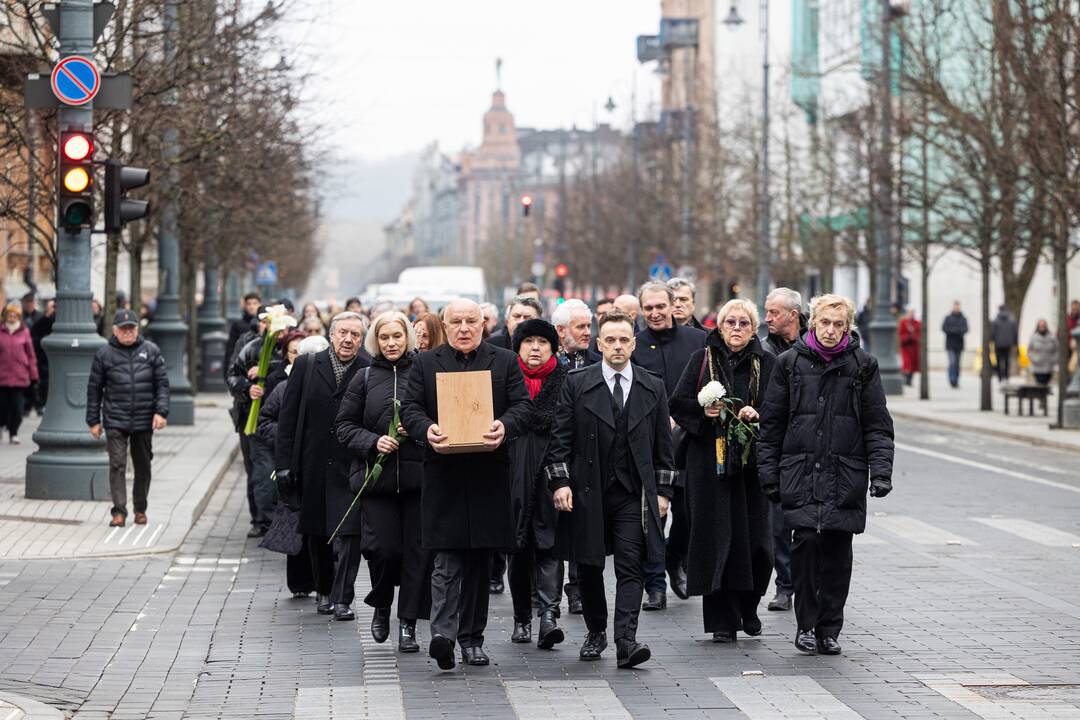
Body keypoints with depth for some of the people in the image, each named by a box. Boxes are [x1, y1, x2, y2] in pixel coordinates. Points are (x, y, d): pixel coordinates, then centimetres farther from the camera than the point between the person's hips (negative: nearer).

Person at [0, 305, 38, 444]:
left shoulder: (24, 332, 3)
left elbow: (31, 355, 6)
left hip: (20, 377, -1)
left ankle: (14, 433, 11)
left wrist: (33, 375, 5)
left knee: (17, 407, -1)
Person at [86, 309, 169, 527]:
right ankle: (119, 511, -8)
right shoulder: (104, 354, 1)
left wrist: (161, 411, -8)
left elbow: (162, 383, 4)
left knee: (143, 466, 10)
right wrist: (93, 420, 3)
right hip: (115, 421, -2)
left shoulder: (151, 351, 3)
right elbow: (94, 389, 5)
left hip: (144, 420, 2)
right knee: (117, 465, -9)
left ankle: (140, 509, 23)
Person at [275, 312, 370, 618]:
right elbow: (287, 418, 3)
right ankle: (323, 590, 29)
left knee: (350, 532, -8)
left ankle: (342, 598, -2)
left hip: (352, 466, -2)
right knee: (316, 533, 12)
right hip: (313, 464, 2)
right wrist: (283, 463, -1)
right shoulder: (306, 366, 2)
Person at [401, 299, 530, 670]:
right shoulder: (425, 363, 8)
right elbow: (410, 409, 3)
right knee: (448, 559, -11)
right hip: (443, 473, -2)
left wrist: (505, 426, -19)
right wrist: (427, 430, -19)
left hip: (489, 473, 2)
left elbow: (522, 405, 3)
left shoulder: (505, 361, 10)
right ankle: (443, 631, -20)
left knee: (480, 559, 9)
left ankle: (471, 637, 17)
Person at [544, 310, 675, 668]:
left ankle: (626, 640, -15)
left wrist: (663, 490, 7)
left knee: (631, 567, -10)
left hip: (634, 495, 0)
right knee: (589, 568, 9)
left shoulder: (653, 389, 7)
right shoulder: (577, 384, 1)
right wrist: (560, 482, -8)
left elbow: (663, 445, 11)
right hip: (587, 491, 0)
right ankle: (596, 632, 26)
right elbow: (560, 438, 0)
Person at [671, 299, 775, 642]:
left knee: (755, 538, -3)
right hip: (710, 462, 0)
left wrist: (757, 414, -16)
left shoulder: (766, 363, 7)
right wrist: (703, 411, -11)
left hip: (753, 461, 0)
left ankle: (748, 607, 20)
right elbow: (677, 404, 7)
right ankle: (722, 620, 3)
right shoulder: (702, 360, 8)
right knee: (717, 536, -2)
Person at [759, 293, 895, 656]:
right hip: (801, 472, -1)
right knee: (805, 541, -12)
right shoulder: (790, 363, 6)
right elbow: (771, 423, 9)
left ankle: (829, 628, 12)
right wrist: (769, 473, 4)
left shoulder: (863, 365, 6)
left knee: (838, 550, 1)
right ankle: (806, 624, 2)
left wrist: (881, 472, -4)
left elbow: (878, 425, 6)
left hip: (845, 474, 1)